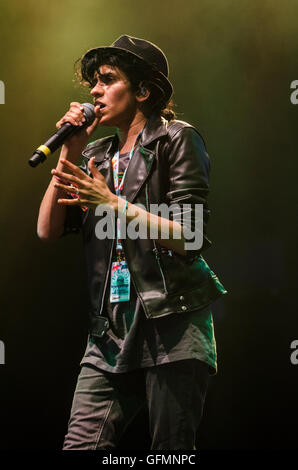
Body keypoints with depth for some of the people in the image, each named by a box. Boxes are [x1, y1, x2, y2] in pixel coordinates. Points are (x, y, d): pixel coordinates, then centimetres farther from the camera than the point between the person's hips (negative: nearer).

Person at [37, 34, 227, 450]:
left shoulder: (176, 139, 1)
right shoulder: (96, 157, 20)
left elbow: (190, 238, -9)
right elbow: (49, 230, 10)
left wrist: (113, 204, -15)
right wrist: (69, 155, 5)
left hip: (172, 325, -5)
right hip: (111, 333, 5)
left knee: (171, 450, -2)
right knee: (80, 445, -6)